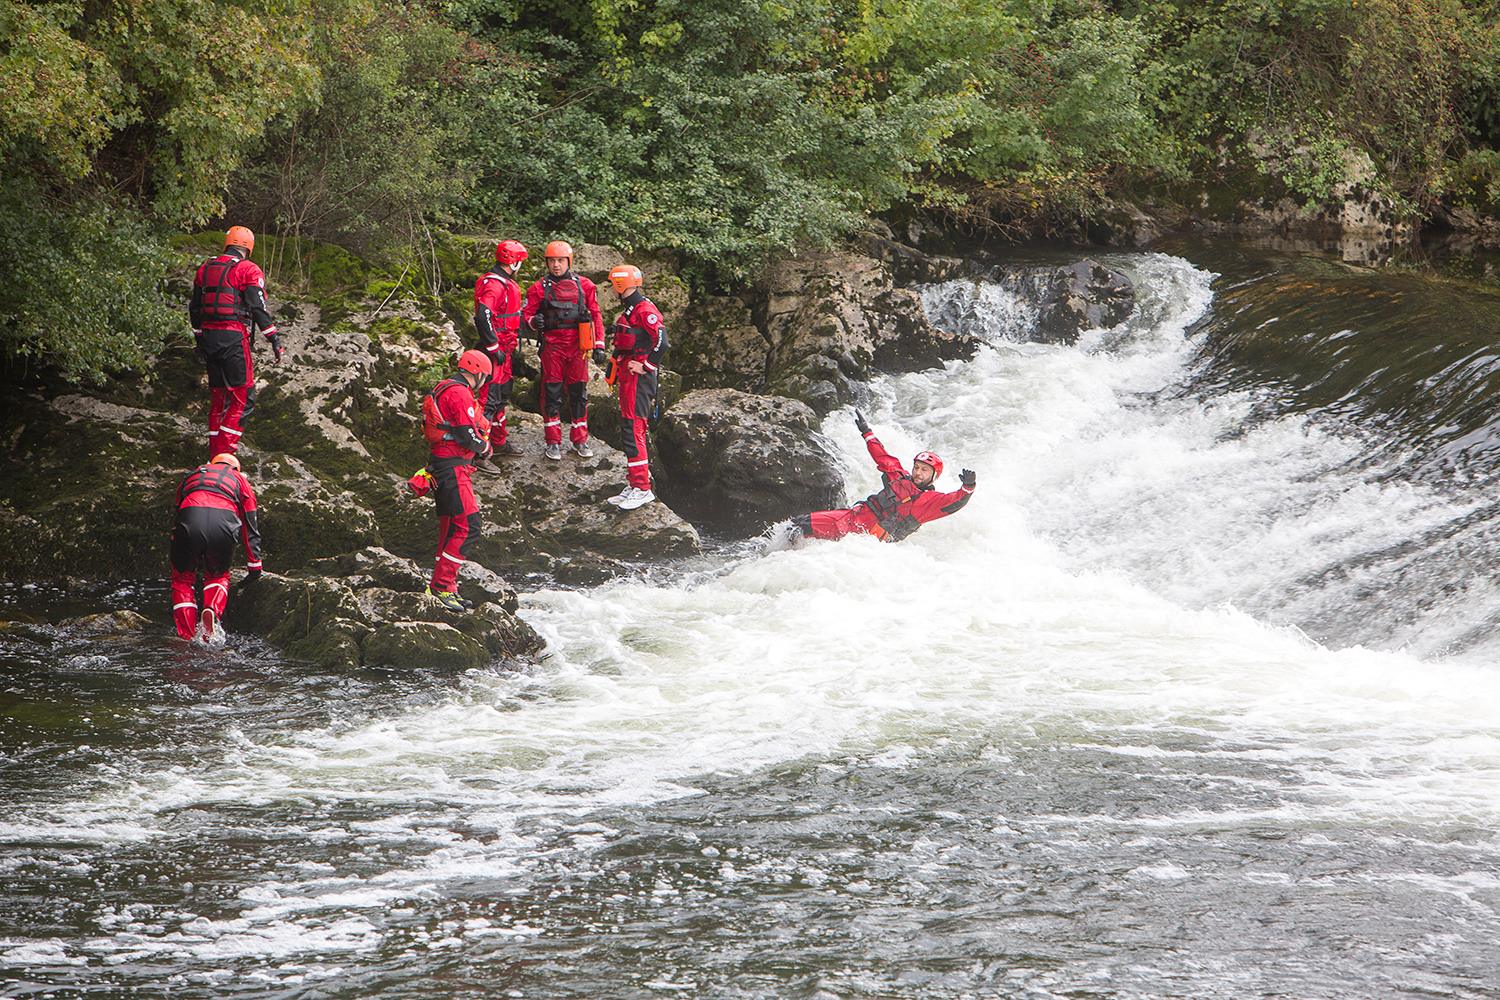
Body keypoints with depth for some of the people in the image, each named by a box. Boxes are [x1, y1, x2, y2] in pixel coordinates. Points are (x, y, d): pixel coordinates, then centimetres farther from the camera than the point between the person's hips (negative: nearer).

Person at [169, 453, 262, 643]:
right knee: (218, 575, 26)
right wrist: (255, 565, 37)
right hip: (224, 523, 0)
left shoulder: (190, 476, 39)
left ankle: (188, 636, 7)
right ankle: (212, 611, -4)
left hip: (189, 520, 0)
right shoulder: (239, 479, 33)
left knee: (182, 578, 21)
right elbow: (250, 527, 32)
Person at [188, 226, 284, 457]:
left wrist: (199, 339, 29)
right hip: (233, 336, -7)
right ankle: (225, 455, -14)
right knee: (243, 396, -3)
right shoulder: (248, 270, -4)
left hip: (208, 336, 7)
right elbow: (259, 307, -11)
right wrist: (274, 339, -8)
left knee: (218, 395, 15)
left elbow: (194, 308, 21)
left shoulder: (205, 268, 16)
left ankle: (215, 453, 16)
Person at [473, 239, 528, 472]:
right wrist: (494, 349, -25)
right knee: (489, 401, -11)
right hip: (495, 351, -11)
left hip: (504, 350, 11)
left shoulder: (505, 283, 15)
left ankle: (499, 443, 34)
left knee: (501, 398, 21)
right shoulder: (493, 284, -19)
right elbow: (483, 317, -29)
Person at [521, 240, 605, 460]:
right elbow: (526, 314, 3)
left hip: (578, 347, 1)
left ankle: (580, 440, 15)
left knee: (579, 393, 6)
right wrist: (533, 321, -20)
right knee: (551, 394, 1)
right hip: (552, 348, -1)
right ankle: (553, 441, 8)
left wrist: (599, 345, 3)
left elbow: (595, 316, 9)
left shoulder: (584, 286, 7)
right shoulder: (539, 288, 3)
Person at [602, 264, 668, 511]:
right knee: (631, 430, 13)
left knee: (633, 429, -13)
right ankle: (634, 484, 19)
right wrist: (616, 366, 25)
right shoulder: (630, 310, 16)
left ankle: (642, 488, -14)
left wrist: (645, 366, -19)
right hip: (627, 376, 11)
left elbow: (661, 342, -25)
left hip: (639, 377, -11)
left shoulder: (645, 310, -16)